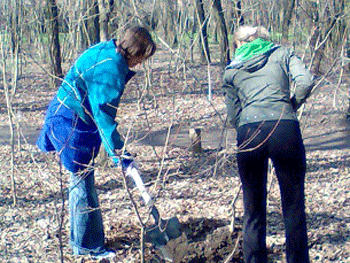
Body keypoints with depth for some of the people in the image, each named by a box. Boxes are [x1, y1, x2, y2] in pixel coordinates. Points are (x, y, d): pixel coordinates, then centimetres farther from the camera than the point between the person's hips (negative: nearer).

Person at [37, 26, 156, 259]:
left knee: (82, 179, 18)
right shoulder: (110, 67, -24)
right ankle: (88, 245, 6)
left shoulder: (107, 51, 7)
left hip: (65, 116, 11)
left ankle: (81, 239, 30)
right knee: (83, 181, -4)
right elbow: (103, 112, -26)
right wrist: (116, 149, -23)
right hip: (72, 124, -11)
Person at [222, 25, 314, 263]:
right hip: (284, 128, -1)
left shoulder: (231, 71, 23)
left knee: (253, 211, 13)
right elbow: (305, 82, 2)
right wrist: (291, 106, 16)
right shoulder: (282, 54, 20)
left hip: (249, 133, 1)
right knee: (294, 207, 9)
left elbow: (233, 116, 17)